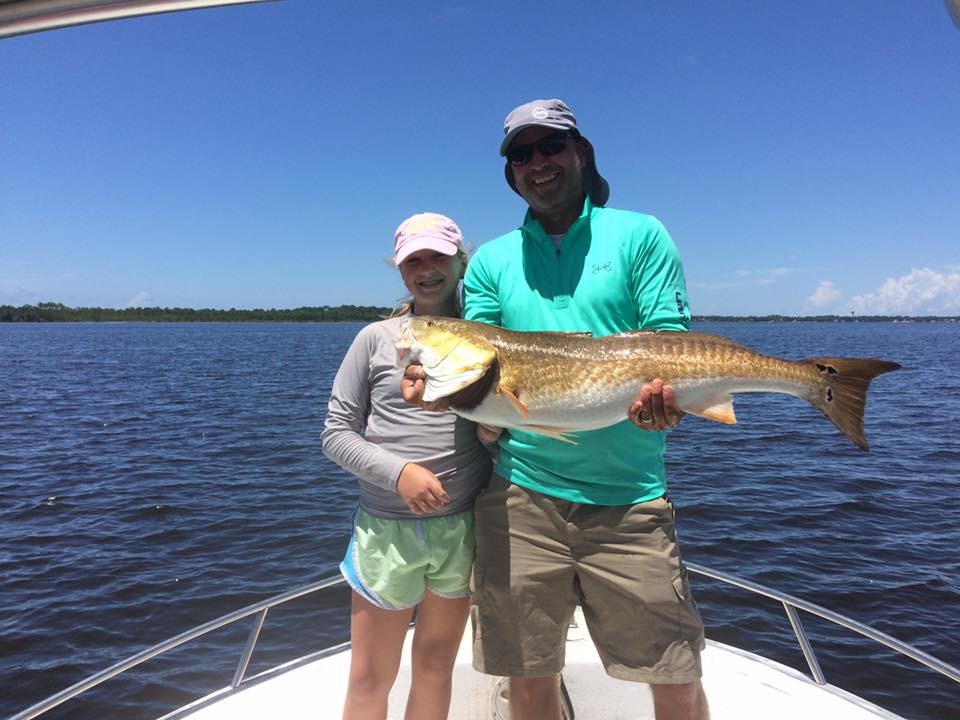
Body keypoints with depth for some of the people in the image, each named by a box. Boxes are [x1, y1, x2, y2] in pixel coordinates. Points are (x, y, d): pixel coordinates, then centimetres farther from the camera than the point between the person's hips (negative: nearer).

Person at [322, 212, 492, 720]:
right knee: (369, 679, 11)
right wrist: (399, 472, -15)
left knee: (435, 668, 18)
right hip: (387, 527, -1)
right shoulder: (377, 339, 0)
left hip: (463, 526, 1)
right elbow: (336, 433, -1)